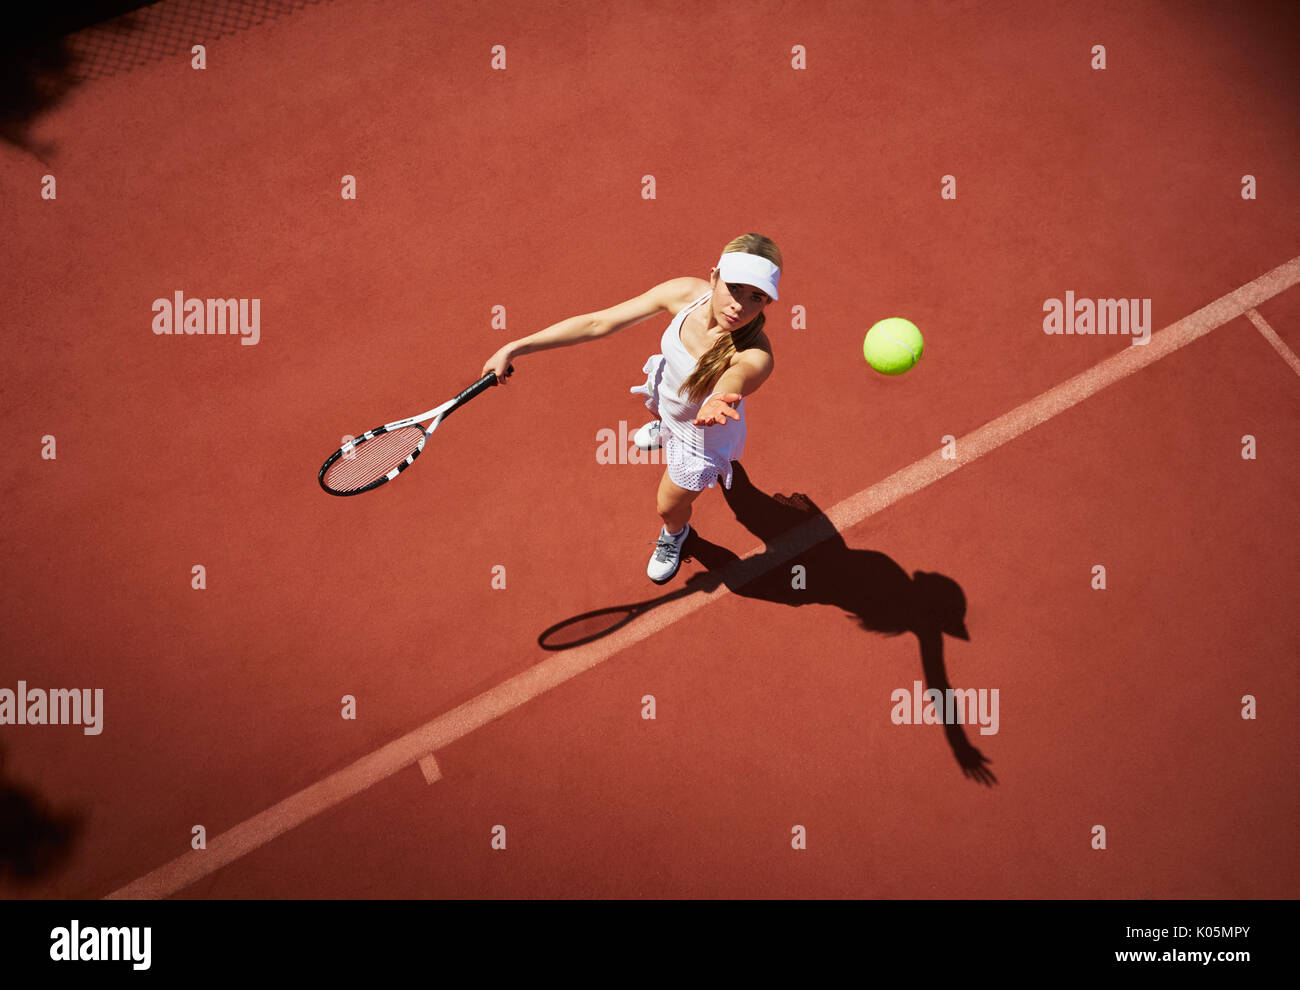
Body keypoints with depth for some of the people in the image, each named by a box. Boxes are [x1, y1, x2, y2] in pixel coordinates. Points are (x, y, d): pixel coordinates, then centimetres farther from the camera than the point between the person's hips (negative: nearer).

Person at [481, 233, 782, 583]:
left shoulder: (755, 356, -45)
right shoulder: (687, 292, -34)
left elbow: (735, 381, -69)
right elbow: (598, 323, -27)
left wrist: (716, 403, -94)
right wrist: (517, 347, -27)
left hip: (703, 434, -4)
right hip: (666, 392, 4)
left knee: (668, 506, 19)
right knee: (657, 414, 40)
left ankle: (674, 534, 59)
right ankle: (665, 430, 80)